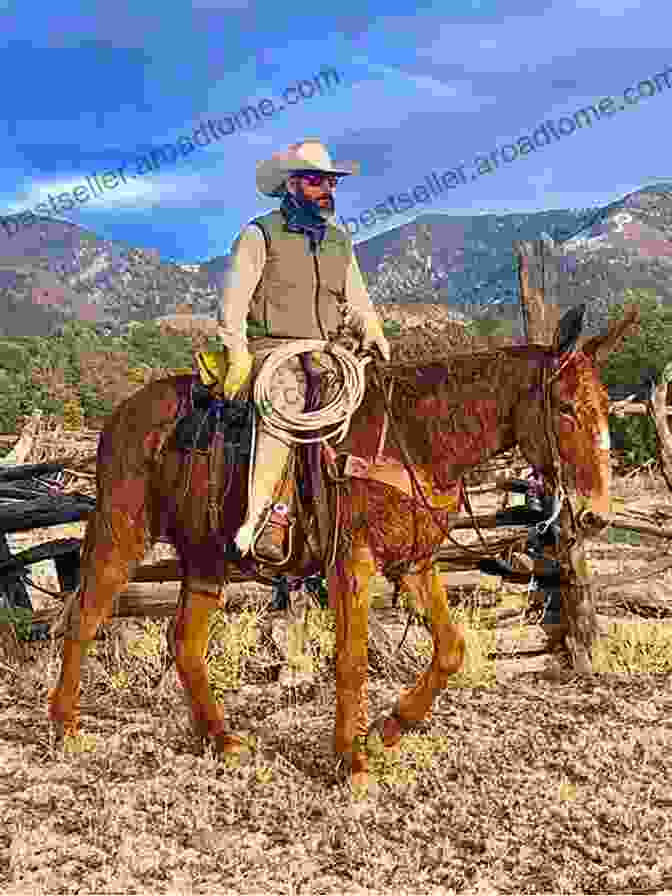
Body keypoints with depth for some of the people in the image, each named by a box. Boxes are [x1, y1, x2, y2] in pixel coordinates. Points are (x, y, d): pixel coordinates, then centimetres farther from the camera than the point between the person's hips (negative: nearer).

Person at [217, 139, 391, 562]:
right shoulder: (260, 234, 2)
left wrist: (372, 330, 0)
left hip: (324, 352, 6)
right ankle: (262, 517, -39)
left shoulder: (340, 241, 19)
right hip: (271, 348, -6)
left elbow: (357, 301, 21)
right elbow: (233, 301, -3)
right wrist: (238, 355, -13)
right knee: (284, 403, -34)